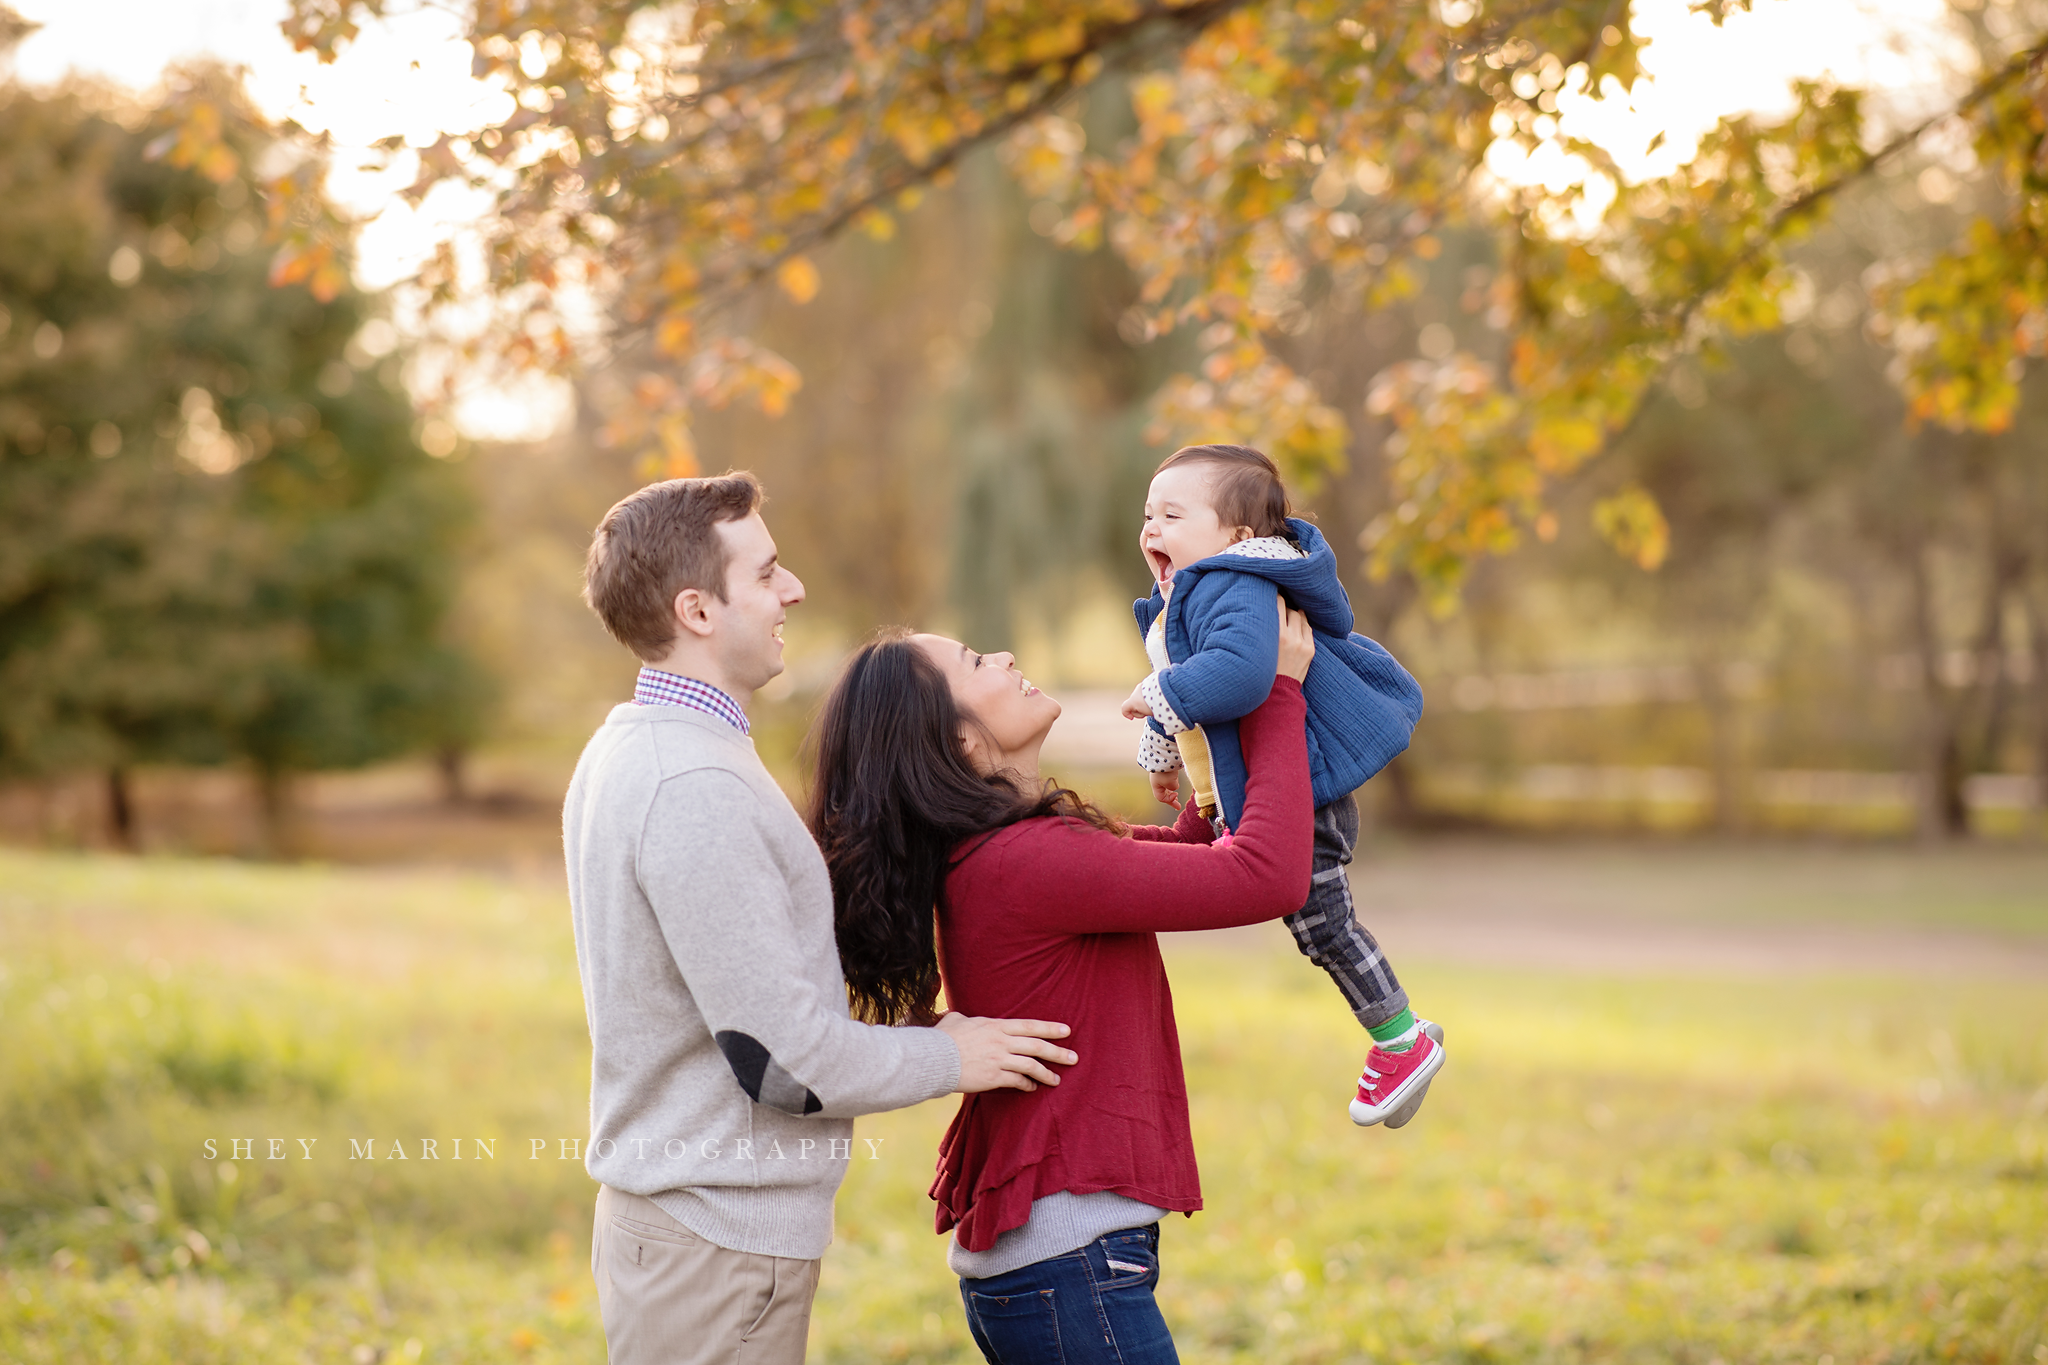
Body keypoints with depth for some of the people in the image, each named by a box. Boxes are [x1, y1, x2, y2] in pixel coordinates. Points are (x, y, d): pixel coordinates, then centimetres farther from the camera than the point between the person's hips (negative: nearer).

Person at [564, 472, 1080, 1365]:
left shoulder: (623, 753, 11)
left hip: (654, 1215, 10)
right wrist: (947, 1057, -7)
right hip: (717, 1244, -10)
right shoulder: (694, 790, -22)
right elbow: (780, 1057, -23)